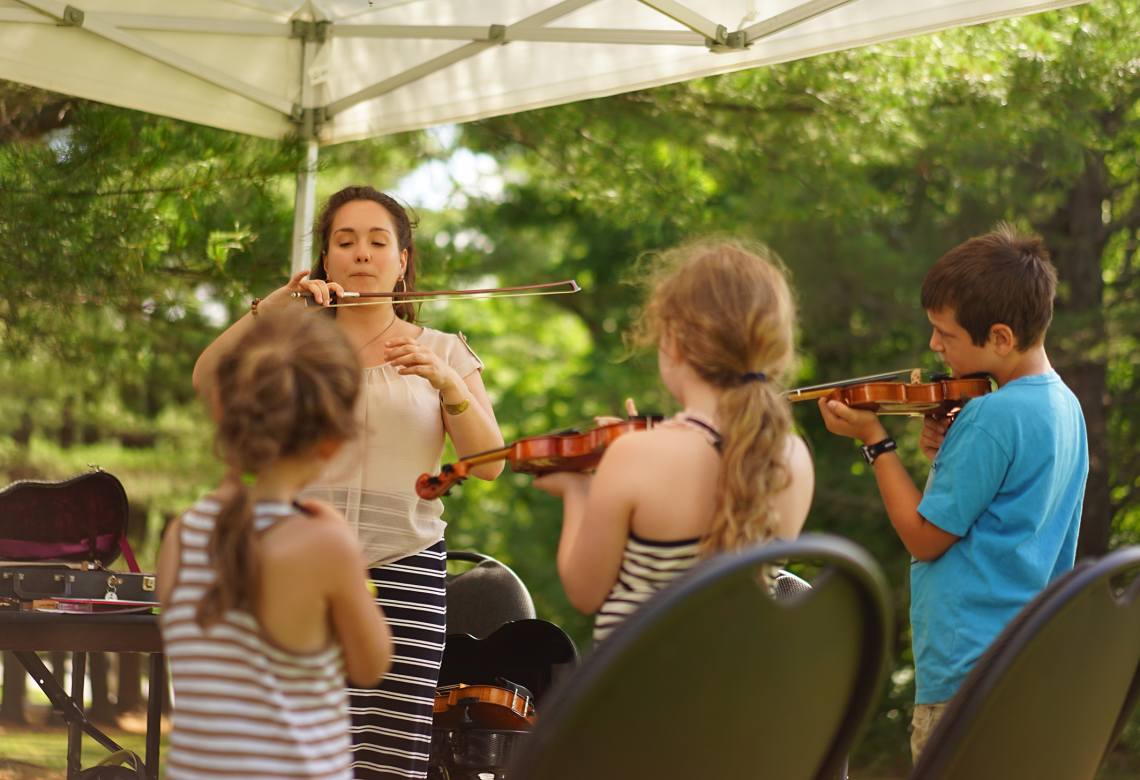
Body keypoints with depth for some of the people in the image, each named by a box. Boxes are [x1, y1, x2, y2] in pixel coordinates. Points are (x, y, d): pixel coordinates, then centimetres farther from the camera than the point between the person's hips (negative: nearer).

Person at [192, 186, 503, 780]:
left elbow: (489, 463, 2)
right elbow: (207, 381, -4)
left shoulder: (444, 353, 14)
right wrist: (270, 309, -17)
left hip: (402, 572, 0)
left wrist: (449, 383, -14)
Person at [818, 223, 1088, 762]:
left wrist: (874, 440, -4)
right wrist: (949, 457, 5)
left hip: (966, 667, -10)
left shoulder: (990, 417, -18)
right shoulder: (1064, 406, 10)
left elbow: (924, 538, -11)